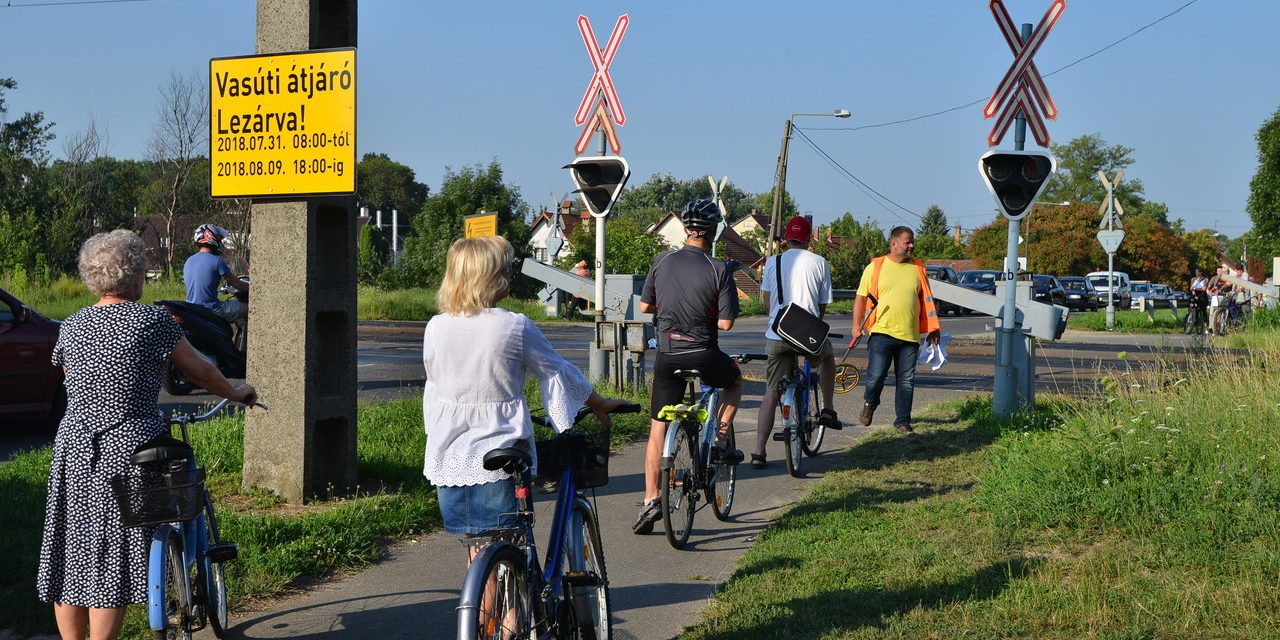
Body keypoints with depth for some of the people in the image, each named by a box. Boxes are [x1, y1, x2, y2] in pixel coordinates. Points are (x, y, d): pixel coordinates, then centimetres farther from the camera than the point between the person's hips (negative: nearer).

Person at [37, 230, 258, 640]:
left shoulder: (72, 327, 9)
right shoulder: (152, 320, -6)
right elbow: (201, 372, 2)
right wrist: (237, 394, 21)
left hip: (73, 450, 5)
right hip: (127, 452, -5)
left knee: (70, 560, 11)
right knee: (110, 564, -2)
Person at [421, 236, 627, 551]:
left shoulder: (436, 327, 1)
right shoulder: (516, 327, -11)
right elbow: (558, 371, 1)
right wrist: (599, 404, 18)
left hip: (449, 458, 4)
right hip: (498, 454, -4)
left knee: (476, 548, 15)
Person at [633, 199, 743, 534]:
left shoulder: (662, 261, 0)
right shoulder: (719, 269, -11)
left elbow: (645, 306, 9)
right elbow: (726, 323, -12)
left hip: (667, 355, 3)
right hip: (703, 355, -2)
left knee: (658, 429, 10)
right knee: (735, 380, 32)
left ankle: (650, 500, 4)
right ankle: (718, 443, 23)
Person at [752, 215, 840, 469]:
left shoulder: (773, 262, 6)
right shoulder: (819, 263, 2)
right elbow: (823, 305, 7)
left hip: (777, 334, 1)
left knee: (771, 393, 9)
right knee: (827, 357, 34)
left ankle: (759, 452, 2)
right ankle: (828, 409, 27)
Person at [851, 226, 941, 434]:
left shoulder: (918, 269, 11)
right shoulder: (875, 267, 3)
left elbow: (926, 300, 18)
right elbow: (861, 297, 6)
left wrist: (933, 328, 13)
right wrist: (857, 325, -2)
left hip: (910, 335, 3)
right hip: (881, 332, -3)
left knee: (907, 381, 4)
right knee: (876, 375, -10)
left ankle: (902, 420, 14)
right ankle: (869, 404, 20)